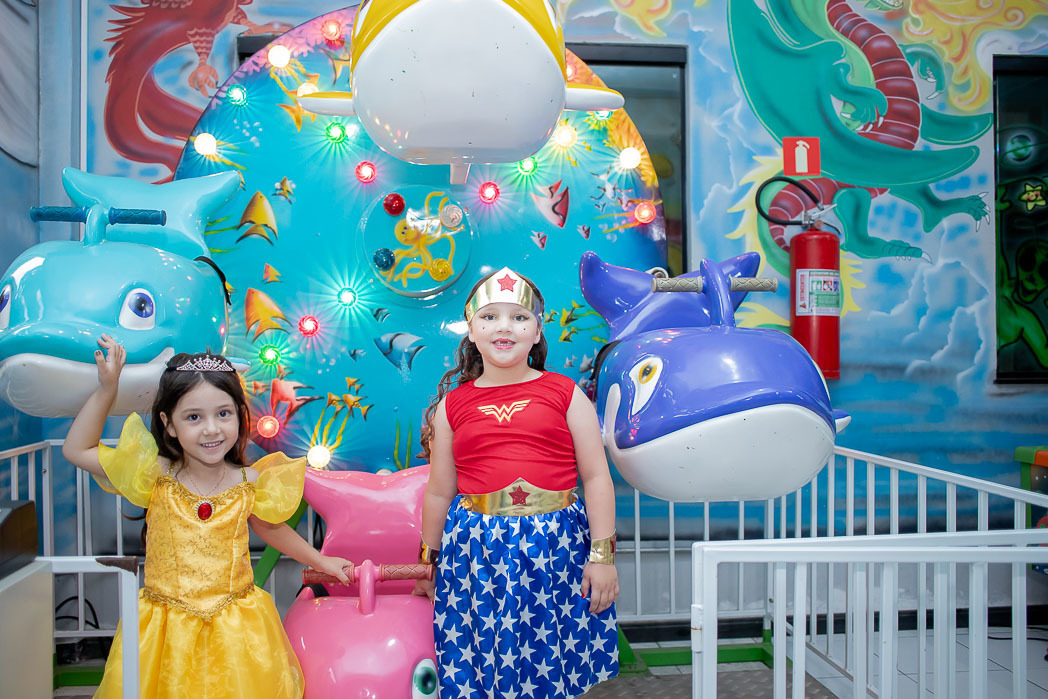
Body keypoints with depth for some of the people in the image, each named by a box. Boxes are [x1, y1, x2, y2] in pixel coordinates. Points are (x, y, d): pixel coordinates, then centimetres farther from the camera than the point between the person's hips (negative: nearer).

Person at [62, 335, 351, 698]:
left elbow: (269, 528, 13)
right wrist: (107, 389, -11)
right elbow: (76, 450, -5)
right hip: (165, 633, 0)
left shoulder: (249, 482, -6)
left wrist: (320, 561, 19)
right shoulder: (157, 478, -10)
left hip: (234, 627, 1)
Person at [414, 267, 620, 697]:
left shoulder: (565, 393, 3)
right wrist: (427, 563, 17)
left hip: (555, 548, -1)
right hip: (476, 550, 1)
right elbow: (439, 493, 12)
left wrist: (603, 555, -3)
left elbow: (595, 476, 2)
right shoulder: (453, 405, 6)